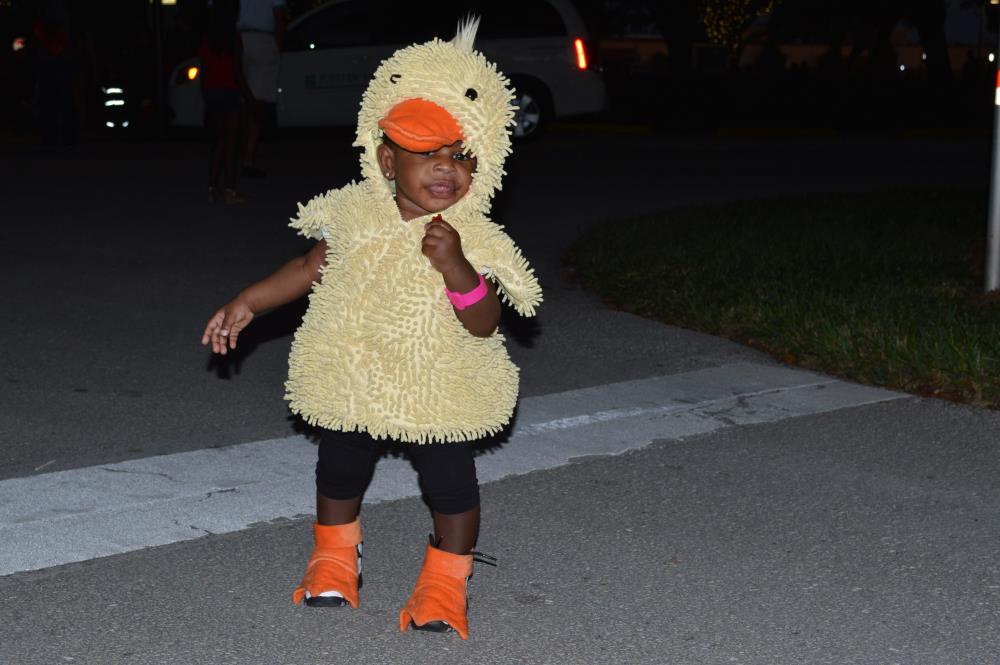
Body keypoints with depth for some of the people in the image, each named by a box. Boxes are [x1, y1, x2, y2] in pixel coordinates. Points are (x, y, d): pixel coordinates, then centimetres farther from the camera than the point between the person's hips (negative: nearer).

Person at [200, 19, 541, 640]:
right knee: (341, 467, 19)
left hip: (442, 390, -3)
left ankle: (446, 583, 27)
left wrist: (455, 268, -37)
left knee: (450, 479, 5)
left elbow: (484, 323, -21)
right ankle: (335, 557, 44)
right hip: (354, 379, 3)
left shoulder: (472, 239, -18)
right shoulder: (357, 216, -10)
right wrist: (247, 304, 5)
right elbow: (312, 268, 7)